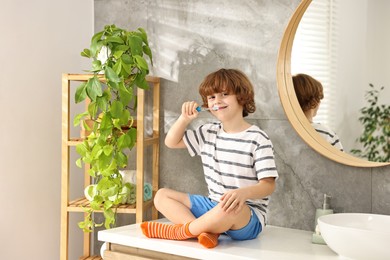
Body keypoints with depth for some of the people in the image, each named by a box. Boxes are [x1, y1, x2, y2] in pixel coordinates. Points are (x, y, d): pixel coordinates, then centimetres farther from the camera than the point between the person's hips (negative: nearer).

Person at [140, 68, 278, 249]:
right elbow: (171, 142, 19)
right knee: (161, 195, 2)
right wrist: (185, 118, 2)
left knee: (230, 208, -42)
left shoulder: (258, 139, -11)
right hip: (213, 207, 7)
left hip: (248, 217, -7)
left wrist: (243, 193, -35)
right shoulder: (208, 133, 10)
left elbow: (268, 185, -15)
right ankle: (207, 231, -23)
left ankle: (182, 230, -15)